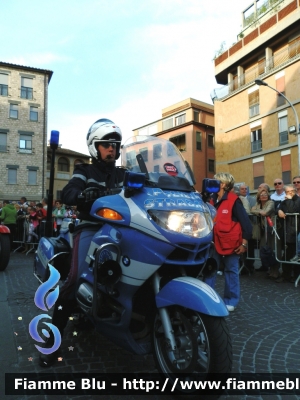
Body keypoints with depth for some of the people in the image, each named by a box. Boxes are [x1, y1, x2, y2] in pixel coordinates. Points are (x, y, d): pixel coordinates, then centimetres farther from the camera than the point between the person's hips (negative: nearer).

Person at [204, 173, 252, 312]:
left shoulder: (233, 200, -11)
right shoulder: (213, 200, 8)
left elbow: (246, 223, -10)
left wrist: (244, 244, -11)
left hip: (231, 243, -5)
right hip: (215, 242, 6)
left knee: (231, 271, 8)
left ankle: (231, 301, 21)